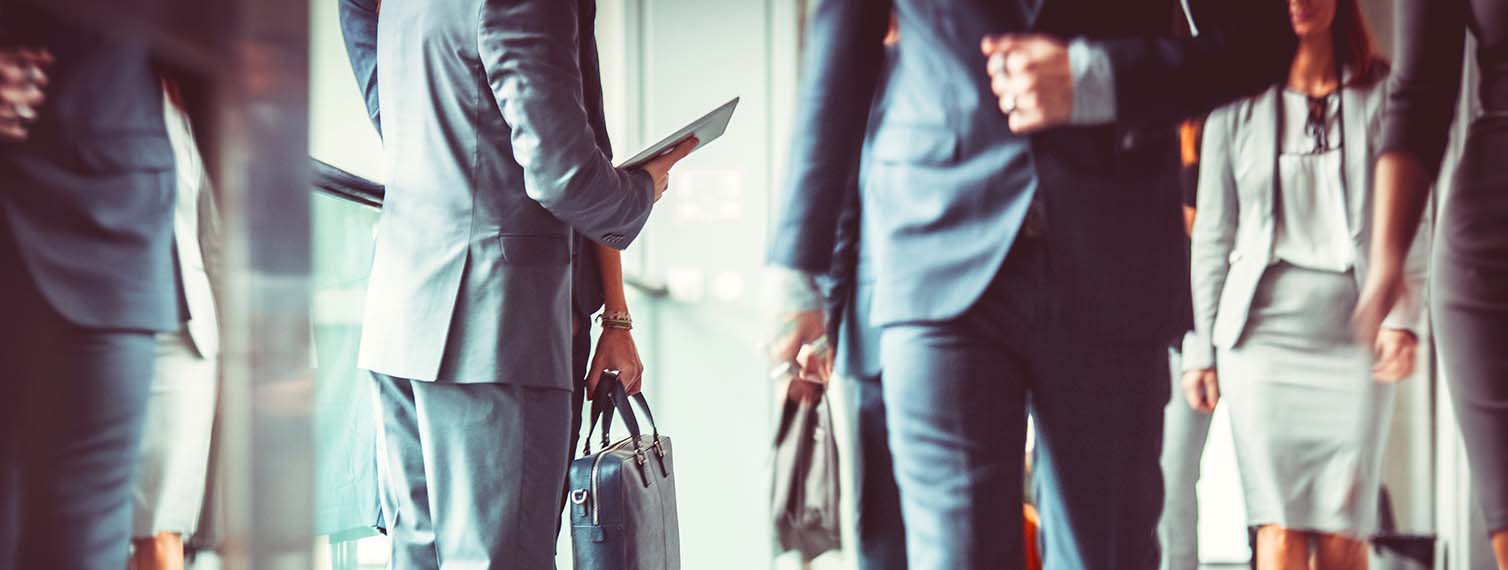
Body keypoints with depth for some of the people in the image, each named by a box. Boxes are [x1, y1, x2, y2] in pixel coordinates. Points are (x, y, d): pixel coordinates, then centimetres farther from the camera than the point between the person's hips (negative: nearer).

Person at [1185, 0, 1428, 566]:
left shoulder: (1382, 94, 7)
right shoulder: (1237, 105, 8)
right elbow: (1213, 236, 10)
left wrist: (1403, 316, -10)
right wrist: (1201, 348, 7)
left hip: (1354, 328, 0)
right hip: (1264, 326, 0)